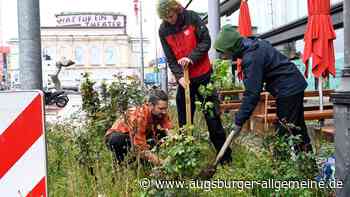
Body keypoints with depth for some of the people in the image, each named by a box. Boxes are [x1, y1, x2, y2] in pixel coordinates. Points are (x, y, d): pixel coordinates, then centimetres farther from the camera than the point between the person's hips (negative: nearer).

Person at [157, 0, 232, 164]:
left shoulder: (192, 17, -8)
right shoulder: (163, 30, -2)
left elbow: (206, 41, -9)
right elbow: (170, 58, -3)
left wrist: (191, 58, -22)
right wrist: (179, 76, -17)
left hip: (202, 74, -2)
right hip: (183, 78, 3)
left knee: (212, 115, 2)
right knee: (184, 118, 6)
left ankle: (224, 156, 10)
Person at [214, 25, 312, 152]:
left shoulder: (251, 58, -24)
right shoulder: (252, 44, 5)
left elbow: (252, 93, -24)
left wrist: (239, 121, -19)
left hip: (288, 89, -10)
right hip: (295, 85, 10)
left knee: (284, 132, -4)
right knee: (297, 128, 17)